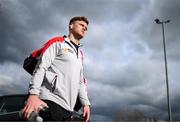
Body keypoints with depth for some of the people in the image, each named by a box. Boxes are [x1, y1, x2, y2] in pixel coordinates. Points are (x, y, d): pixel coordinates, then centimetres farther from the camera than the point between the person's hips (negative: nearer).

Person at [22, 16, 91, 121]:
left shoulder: (80, 54, 27)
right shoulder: (58, 42, 6)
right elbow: (41, 67, -5)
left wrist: (86, 103, 14)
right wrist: (33, 94, -19)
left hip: (68, 108, 7)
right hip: (50, 102, -7)